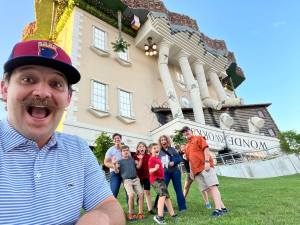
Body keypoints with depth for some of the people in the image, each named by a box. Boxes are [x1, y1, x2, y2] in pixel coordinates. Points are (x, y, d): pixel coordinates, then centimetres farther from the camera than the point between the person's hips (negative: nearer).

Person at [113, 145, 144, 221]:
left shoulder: (132, 159, 16)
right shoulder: (120, 161, 7)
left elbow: (138, 166, 18)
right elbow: (116, 171, -1)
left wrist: (140, 159, 6)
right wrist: (114, 164, -16)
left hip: (136, 179, 4)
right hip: (127, 180, -3)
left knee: (141, 194, -10)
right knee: (131, 195, -23)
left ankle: (140, 213, 3)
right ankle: (131, 214, -5)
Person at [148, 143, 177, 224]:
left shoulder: (158, 158, 13)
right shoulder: (152, 159, -15)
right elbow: (150, 171, -25)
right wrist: (155, 168, -40)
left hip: (161, 179, 10)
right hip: (155, 179, -10)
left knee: (167, 196, 16)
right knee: (162, 195, -26)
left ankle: (172, 214, 28)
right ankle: (159, 216, -26)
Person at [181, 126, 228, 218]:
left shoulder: (198, 138, 5)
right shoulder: (187, 146, 22)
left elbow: (206, 149, -7)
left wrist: (207, 162, -18)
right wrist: (191, 170, 16)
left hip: (205, 167, -7)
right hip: (197, 170, 7)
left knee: (212, 186, -11)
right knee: (208, 189, 4)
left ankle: (218, 209, -14)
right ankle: (222, 207, 10)